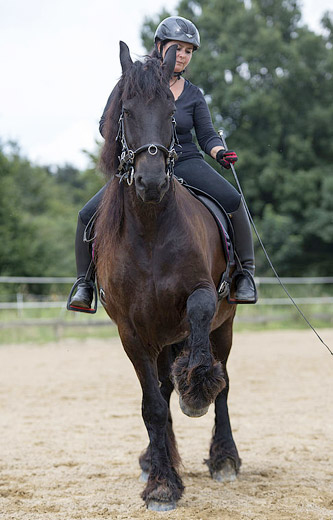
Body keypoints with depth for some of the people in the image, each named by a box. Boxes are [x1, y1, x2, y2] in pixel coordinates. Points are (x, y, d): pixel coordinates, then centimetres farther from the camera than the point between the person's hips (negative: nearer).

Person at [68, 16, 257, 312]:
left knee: (232, 201, -25)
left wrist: (221, 153, -18)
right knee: (88, 216, -18)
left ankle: (246, 272, -10)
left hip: (185, 163, 0)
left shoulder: (194, 95, 7)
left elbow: (208, 136, 4)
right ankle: (85, 283, 1)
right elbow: (107, 124, 1)